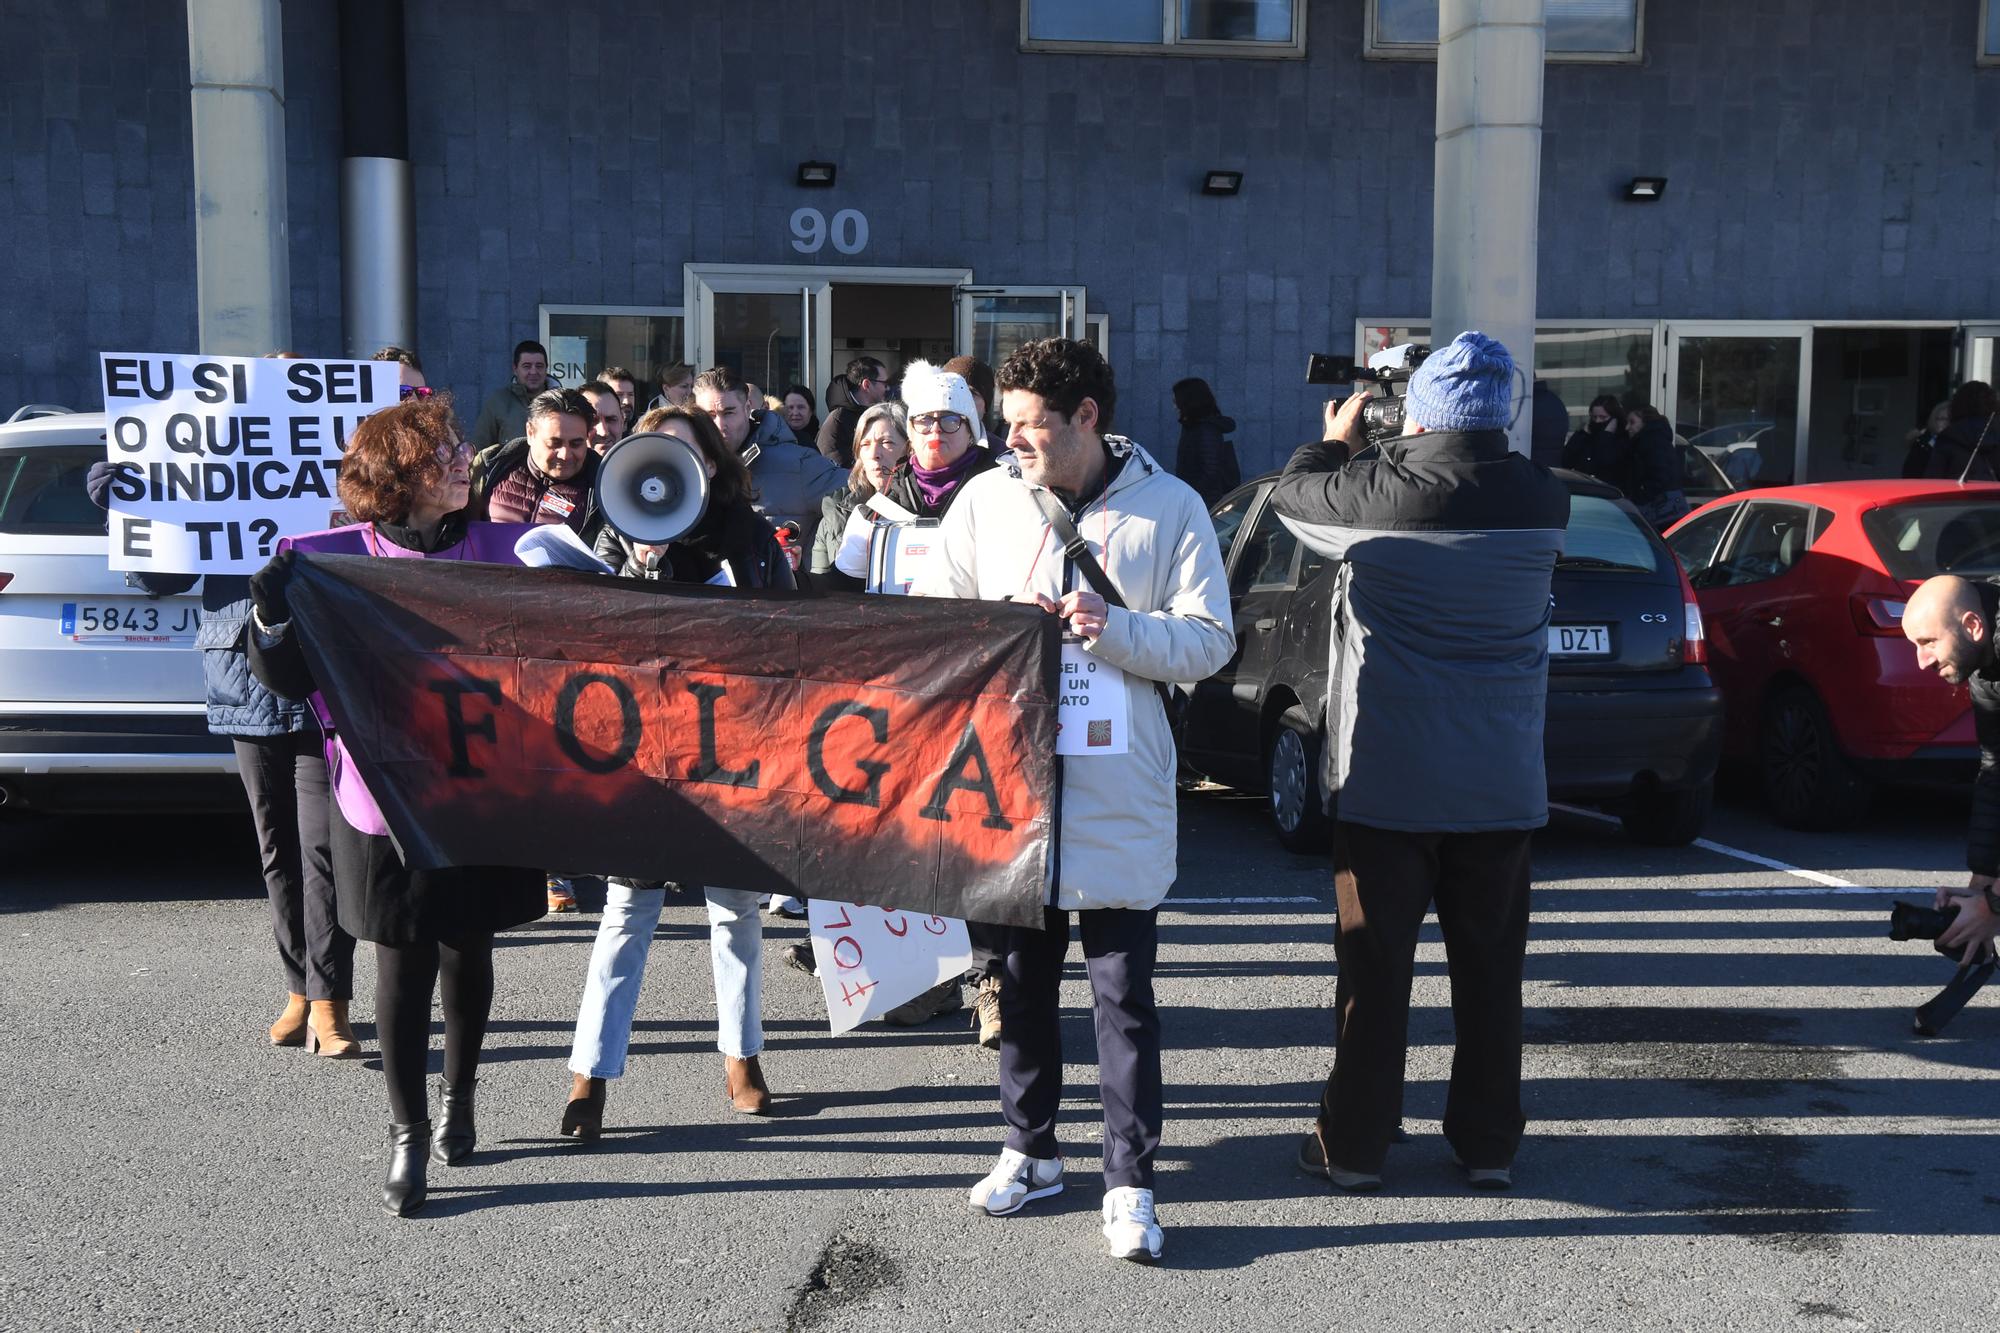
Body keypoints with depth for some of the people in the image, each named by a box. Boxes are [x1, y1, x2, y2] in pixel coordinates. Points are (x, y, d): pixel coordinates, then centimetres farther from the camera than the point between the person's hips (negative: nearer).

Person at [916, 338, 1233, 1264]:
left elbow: (1210, 641, -5)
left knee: (1123, 995, 0)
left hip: (1117, 792, -3)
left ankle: (1130, 1183, 10)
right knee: (1022, 979, 15)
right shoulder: (986, 499, 6)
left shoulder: (1170, 506, -3)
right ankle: (1030, 1149, 31)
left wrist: (1115, 628, -20)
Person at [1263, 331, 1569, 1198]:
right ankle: (1489, 1144, 22)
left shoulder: (1376, 492, -14)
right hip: (1502, 783, 3)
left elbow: (1289, 495, 4)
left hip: (1388, 778, -3)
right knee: (1490, 967, 13)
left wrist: (1336, 440, 24)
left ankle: (1354, 1143, 15)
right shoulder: (1541, 502, -5)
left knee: (1375, 966, 7)